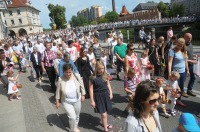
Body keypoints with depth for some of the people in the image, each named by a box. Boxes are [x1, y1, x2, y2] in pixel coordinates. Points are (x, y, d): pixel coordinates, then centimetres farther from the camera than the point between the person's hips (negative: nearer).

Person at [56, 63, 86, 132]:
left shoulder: (77, 76, -16)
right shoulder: (61, 79, -19)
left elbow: (81, 86, -3)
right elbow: (58, 91, -7)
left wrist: (83, 95, 1)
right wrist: (57, 101, -2)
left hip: (77, 100, 2)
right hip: (66, 102, -2)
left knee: (77, 115, 19)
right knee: (72, 117, -6)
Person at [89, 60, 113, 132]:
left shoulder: (105, 75, -5)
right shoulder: (93, 77, -18)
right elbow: (91, 89, -14)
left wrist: (110, 93, 7)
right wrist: (92, 100, -11)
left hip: (106, 95, 4)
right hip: (98, 96, -4)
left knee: (105, 112, 20)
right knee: (103, 114, 1)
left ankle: (105, 124, 44)